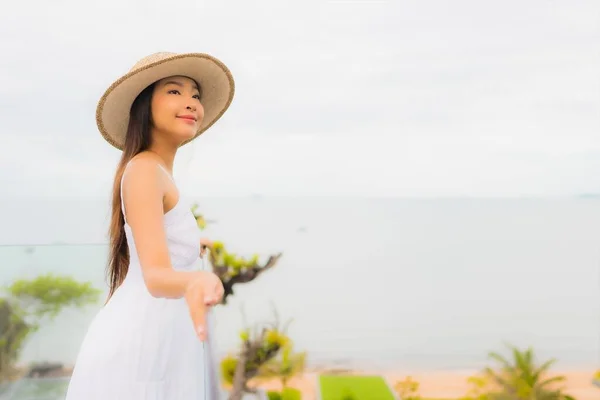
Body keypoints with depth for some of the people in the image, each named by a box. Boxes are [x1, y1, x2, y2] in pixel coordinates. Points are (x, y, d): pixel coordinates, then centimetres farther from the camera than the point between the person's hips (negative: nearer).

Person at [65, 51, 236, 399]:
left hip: (158, 338, 10)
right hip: (140, 344, -10)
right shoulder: (144, 168, -15)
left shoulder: (156, 171, 13)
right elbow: (155, 275, -27)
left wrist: (187, 248, 43)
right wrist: (197, 280, -49)